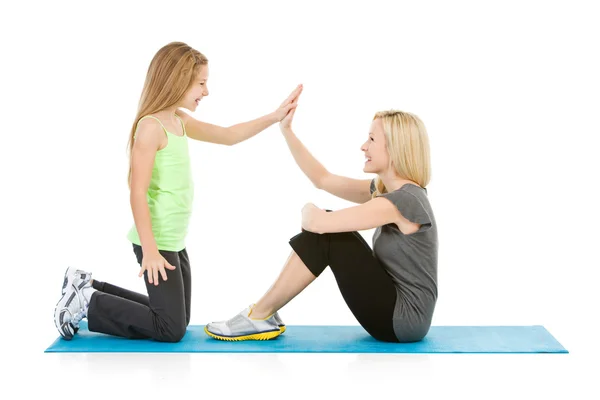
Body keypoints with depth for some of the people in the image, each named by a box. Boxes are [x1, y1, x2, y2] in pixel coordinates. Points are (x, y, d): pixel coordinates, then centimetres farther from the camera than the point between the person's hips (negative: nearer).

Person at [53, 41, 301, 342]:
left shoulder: (180, 122, 10)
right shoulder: (151, 126, -17)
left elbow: (228, 136, 20)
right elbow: (138, 194, -20)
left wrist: (275, 117, 12)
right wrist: (150, 250, -22)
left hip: (176, 242, 9)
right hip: (157, 242, -9)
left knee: (177, 320, 18)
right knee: (171, 329, -4)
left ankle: (90, 287, 24)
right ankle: (88, 302, 7)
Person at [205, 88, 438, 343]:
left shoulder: (404, 200, -22)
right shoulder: (383, 189, 8)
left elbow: (316, 222, -24)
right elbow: (322, 179, 14)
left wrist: (308, 209, -1)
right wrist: (286, 130, 11)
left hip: (403, 319, -9)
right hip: (395, 313, 9)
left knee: (325, 235, -15)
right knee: (326, 229, 3)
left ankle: (260, 316, -3)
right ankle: (262, 314, 4)